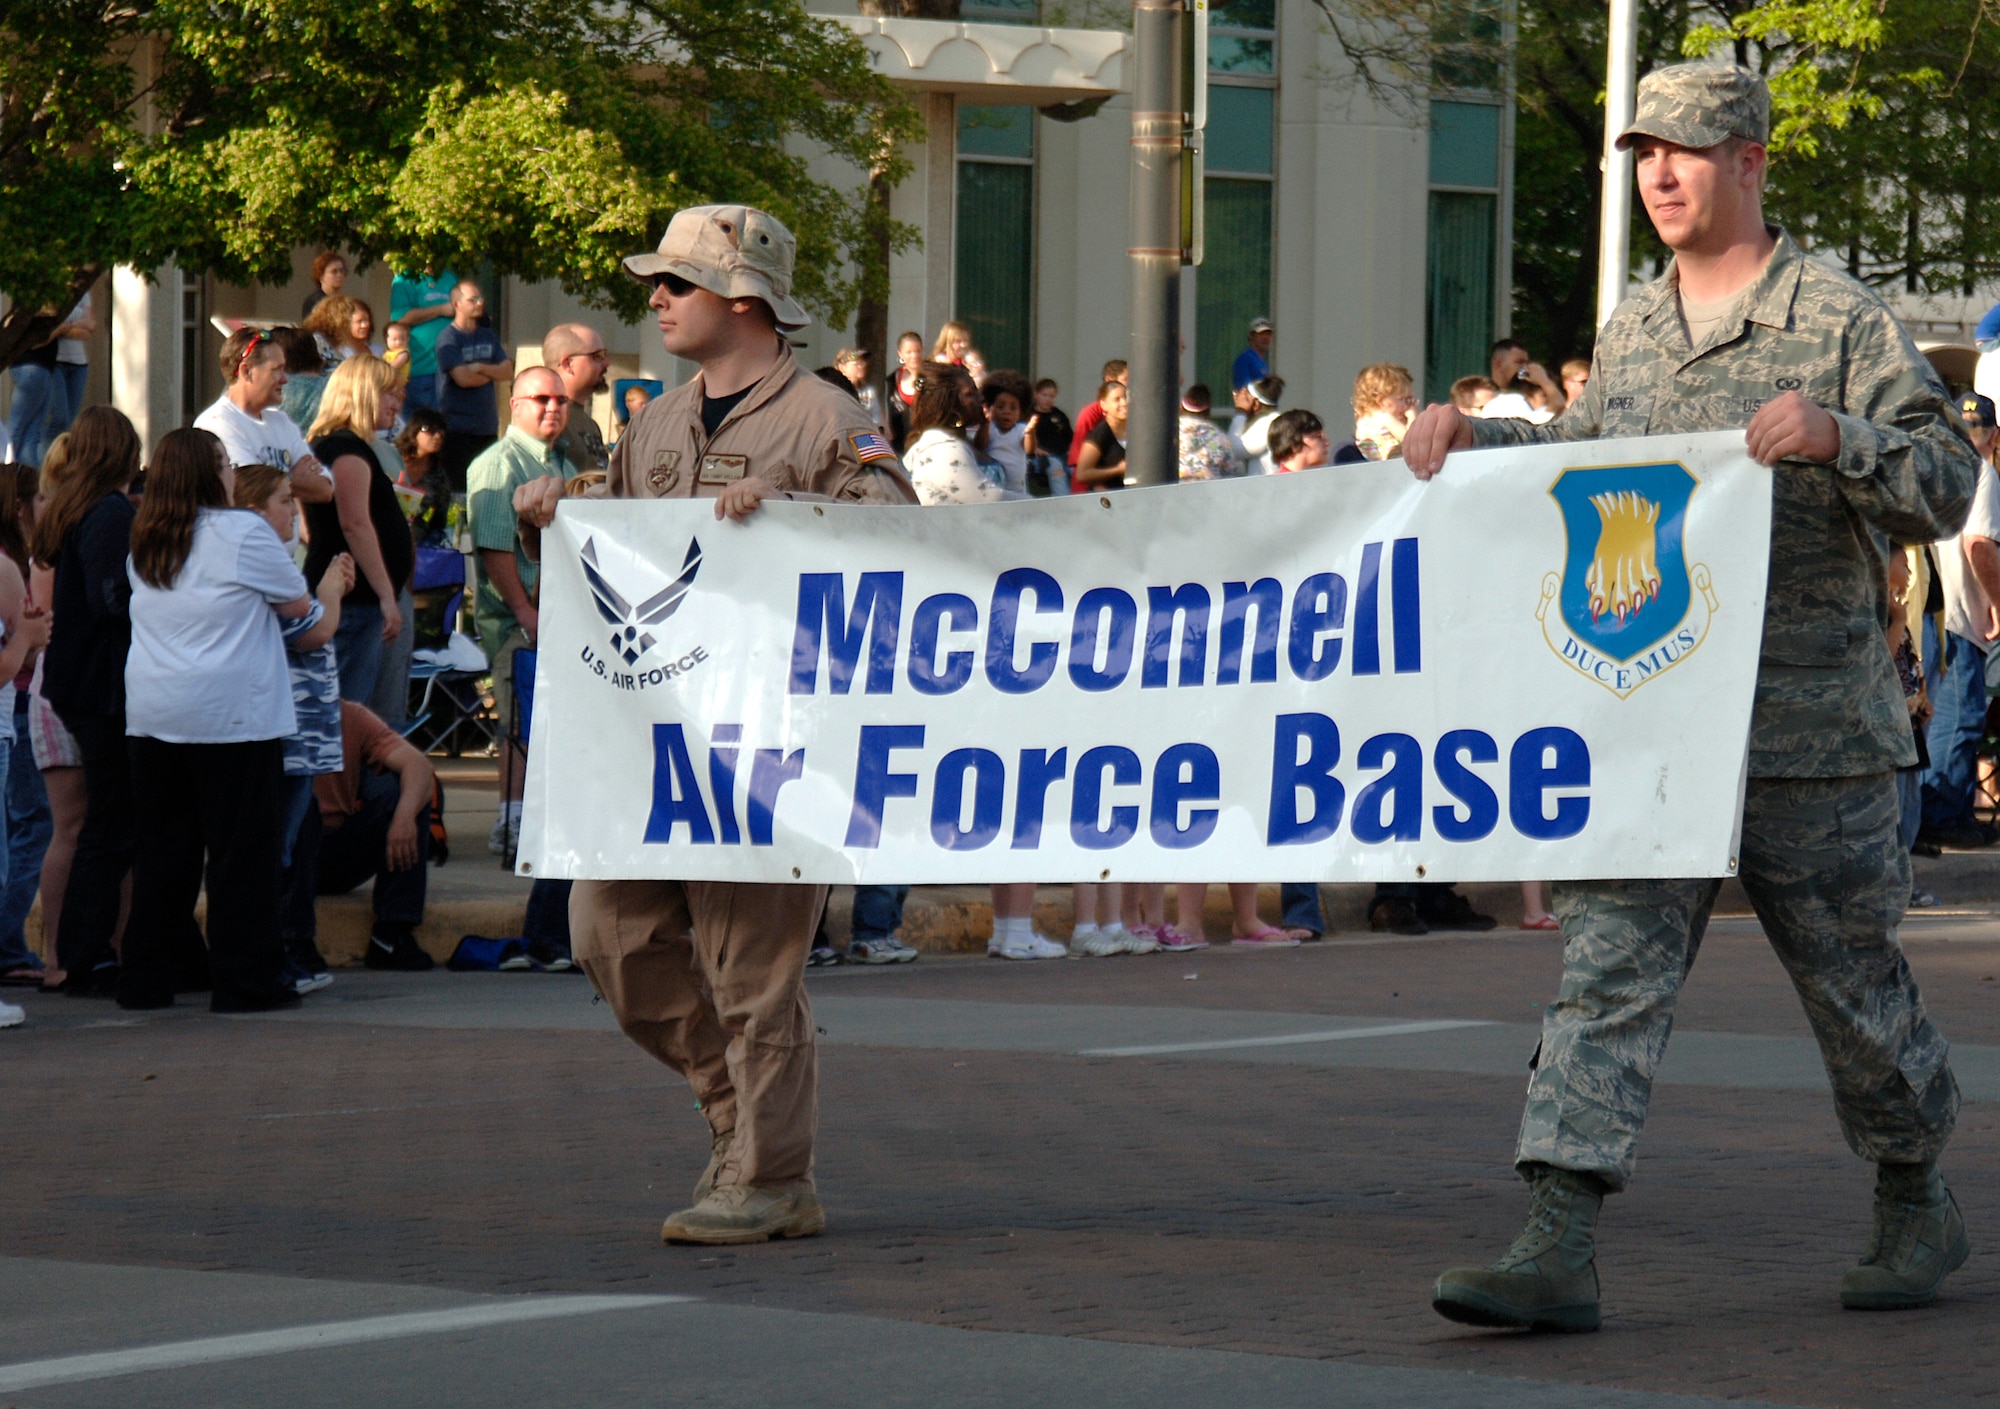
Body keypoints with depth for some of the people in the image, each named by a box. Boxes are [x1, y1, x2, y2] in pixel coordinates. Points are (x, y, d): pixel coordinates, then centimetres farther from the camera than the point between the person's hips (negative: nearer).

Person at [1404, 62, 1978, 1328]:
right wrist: (1475, 440, 15)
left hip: (1812, 732, -4)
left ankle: (1920, 1209, 30)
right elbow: (1585, 463, 31)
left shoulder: (1842, 322, -3)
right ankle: (1561, 1248, -13)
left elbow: (1947, 485, -8)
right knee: (1609, 969, -7)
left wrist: (1837, 438, -25)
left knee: (1853, 979, 8)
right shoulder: (1628, 337, 14)